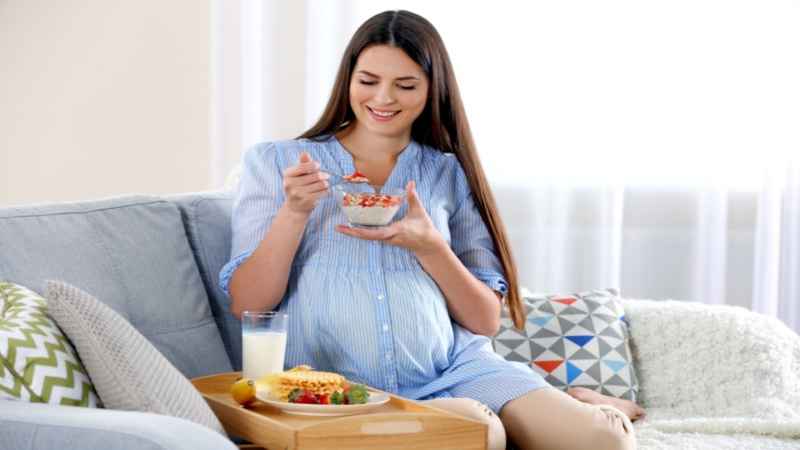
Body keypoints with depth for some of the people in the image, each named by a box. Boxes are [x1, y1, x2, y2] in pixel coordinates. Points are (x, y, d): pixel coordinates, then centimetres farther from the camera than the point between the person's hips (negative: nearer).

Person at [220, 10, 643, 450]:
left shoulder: (448, 174, 13)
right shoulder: (273, 162, 8)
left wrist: (427, 245, -10)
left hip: (455, 369, 2)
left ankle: (572, 404, 2)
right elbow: (246, 306, 2)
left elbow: (487, 320, 8)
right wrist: (294, 212, -13)